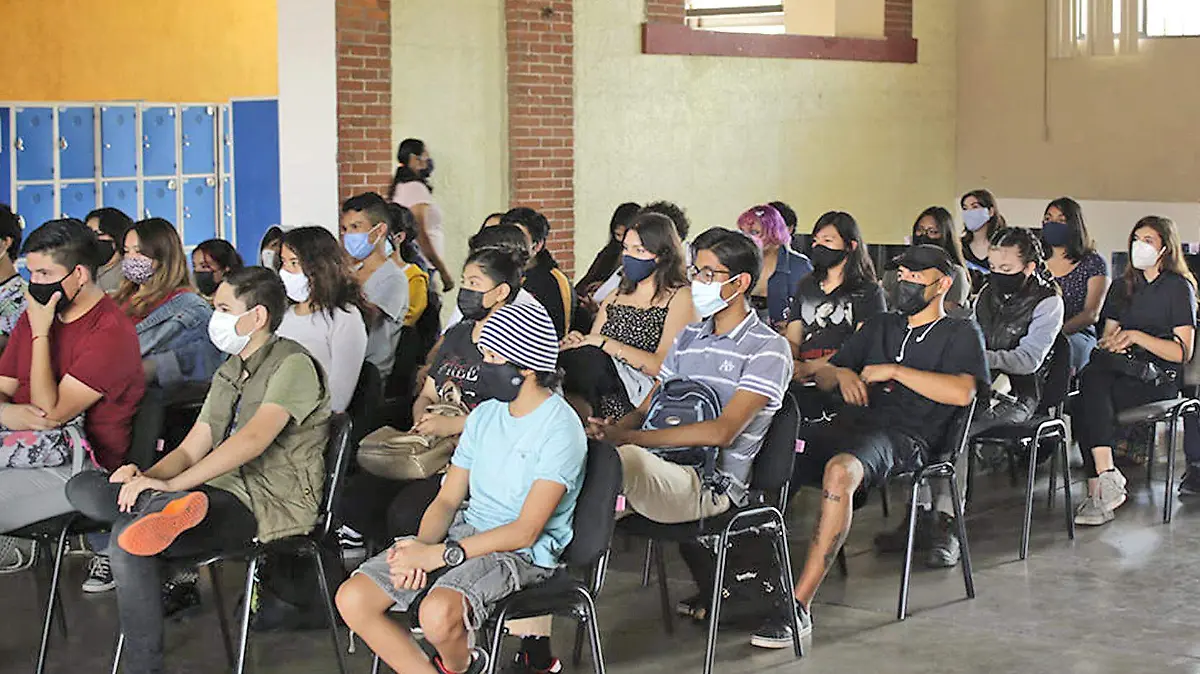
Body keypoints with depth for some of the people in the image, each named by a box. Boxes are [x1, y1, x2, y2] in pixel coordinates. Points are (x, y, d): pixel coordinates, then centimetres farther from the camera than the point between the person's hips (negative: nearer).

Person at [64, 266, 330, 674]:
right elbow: (191, 449, 17)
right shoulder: (229, 373, 24)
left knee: (129, 535, -30)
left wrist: (172, 483, -26)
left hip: (271, 503, -9)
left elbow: (255, 438, -22)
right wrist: (146, 476, -6)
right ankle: (166, 507, -36)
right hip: (222, 491, 9)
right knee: (82, 488, -8)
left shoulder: (292, 364, -6)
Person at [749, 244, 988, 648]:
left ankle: (800, 606, -39)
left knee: (840, 470, -39)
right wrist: (842, 374, 5)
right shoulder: (881, 327, 31)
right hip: (851, 422, 6)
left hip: (904, 437, -6)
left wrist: (892, 371, -6)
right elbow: (823, 377, 29)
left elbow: (962, 392, -7)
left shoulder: (961, 334, 13)